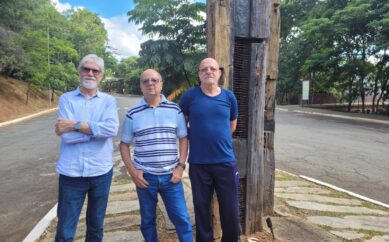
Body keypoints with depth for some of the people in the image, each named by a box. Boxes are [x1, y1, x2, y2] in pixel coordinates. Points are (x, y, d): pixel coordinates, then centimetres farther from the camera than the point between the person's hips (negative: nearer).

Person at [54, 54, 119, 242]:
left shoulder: (108, 101, 2)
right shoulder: (66, 99, -1)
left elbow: (112, 128, -18)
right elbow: (66, 135, -14)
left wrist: (75, 125, -17)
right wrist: (97, 129, -12)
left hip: (101, 172, 2)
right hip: (71, 173, -1)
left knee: (96, 226, 19)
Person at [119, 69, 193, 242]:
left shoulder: (175, 110, 1)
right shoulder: (133, 114, -1)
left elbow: (183, 139, 5)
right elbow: (124, 145, 5)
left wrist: (180, 166, -4)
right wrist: (132, 171, -4)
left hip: (170, 176, 0)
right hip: (145, 177, 1)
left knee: (182, 219, 5)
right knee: (147, 220, 16)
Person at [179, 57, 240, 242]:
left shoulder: (229, 97, 1)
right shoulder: (189, 96, -5)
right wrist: (197, 139, 8)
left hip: (226, 162, 2)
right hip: (198, 163, -1)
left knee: (230, 209, 10)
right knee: (201, 208, 14)